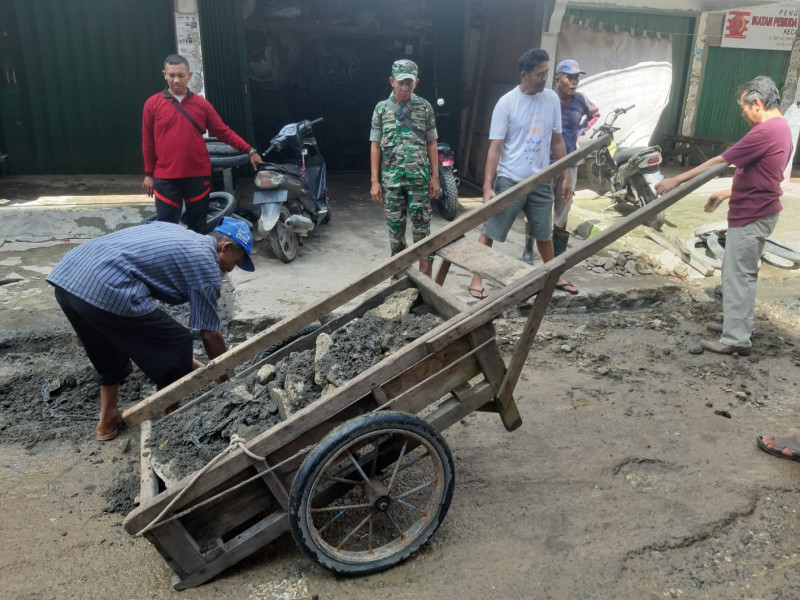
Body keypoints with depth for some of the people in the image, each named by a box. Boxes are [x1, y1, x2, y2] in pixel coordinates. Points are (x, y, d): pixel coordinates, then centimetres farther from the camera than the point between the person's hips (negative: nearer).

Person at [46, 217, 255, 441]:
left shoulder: (175, 231, 27)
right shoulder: (207, 266, 4)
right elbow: (210, 334, 8)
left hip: (66, 274, 9)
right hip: (104, 290, -9)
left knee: (108, 353, 30)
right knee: (176, 345, 6)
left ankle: (108, 421, 40)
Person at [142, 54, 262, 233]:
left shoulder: (202, 104, 4)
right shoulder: (152, 104, 1)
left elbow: (224, 132, 5)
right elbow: (148, 141, 5)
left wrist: (249, 150, -4)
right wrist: (149, 174, 6)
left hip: (198, 176, 2)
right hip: (166, 178, -1)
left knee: (198, 226, 12)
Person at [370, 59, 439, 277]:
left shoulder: (424, 107, 3)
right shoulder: (381, 108, 4)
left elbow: (431, 144, 5)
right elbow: (375, 146, 4)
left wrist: (435, 177, 0)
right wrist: (374, 181, -2)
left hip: (419, 178, -1)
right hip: (391, 179, 1)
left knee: (422, 228, 1)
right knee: (395, 228, 8)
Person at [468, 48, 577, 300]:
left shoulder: (552, 99, 2)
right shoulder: (506, 103, -11)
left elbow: (557, 141, 11)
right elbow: (495, 147, -12)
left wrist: (566, 176, 10)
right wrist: (488, 187, -17)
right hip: (510, 181, -4)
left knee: (544, 233, 18)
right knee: (490, 232, 1)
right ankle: (476, 280, 13)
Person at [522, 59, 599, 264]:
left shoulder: (580, 100, 2)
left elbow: (595, 114, 21)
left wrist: (582, 130, 7)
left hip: (569, 164, 4)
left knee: (563, 209, 12)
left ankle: (558, 251, 26)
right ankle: (528, 249, 14)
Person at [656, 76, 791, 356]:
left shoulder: (765, 131, -21)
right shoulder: (779, 128, 12)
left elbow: (719, 162, -21)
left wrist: (676, 180, -16)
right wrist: (725, 194, 19)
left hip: (751, 215, -10)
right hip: (756, 211, 10)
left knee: (738, 276, -4)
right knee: (743, 273, 21)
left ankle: (736, 339, 2)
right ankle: (740, 320, 34)